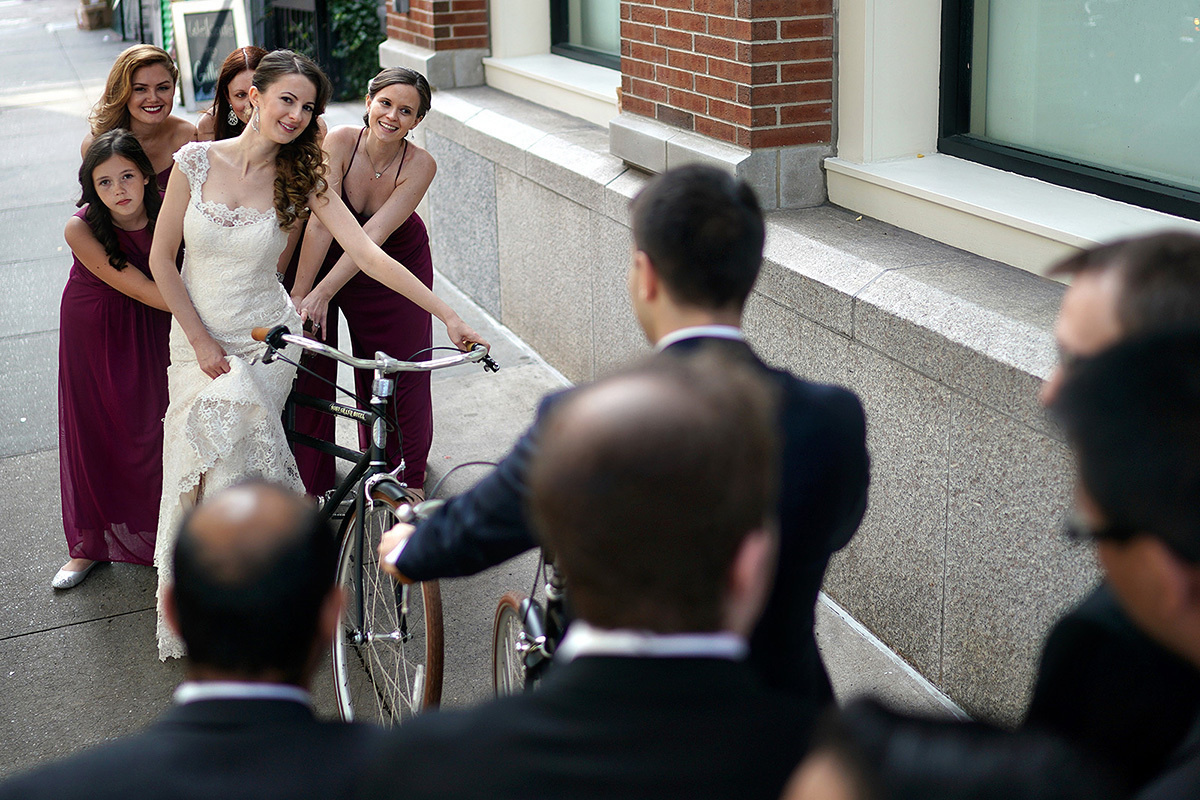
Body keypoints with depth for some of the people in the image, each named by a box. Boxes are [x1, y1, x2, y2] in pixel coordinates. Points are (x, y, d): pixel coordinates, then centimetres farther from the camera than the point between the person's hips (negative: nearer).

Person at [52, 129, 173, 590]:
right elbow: (143, 290, -32)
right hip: (93, 329, -1)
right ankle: (91, 544, 26)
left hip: (152, 327, 1)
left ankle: (160, 531, 24)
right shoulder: (81, 229, -28)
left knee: (151, 427, 2)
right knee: (92, 431, 9)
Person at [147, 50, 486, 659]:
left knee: (235, 476, -12)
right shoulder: (197, 161, -7)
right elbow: (161, 257, -2)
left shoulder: (303, 178, -8)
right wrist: (201, 341, -6)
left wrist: (447, 314, -23)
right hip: (197, 339, 1)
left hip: (265, 342, -1)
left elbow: (367, 252, -14)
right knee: (198, 470, 4)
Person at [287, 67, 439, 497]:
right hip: (329, 257, 0)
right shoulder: (340, 142, -26)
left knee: (399, 372, 8)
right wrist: (298, 293, -34)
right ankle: (310, 482, 15)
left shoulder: (419, 165, -25)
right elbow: (321, 223, -30)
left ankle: (408, 474, 29)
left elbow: (374, 234, -32)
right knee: (312, 368, 0)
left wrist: (321, 293, -37)